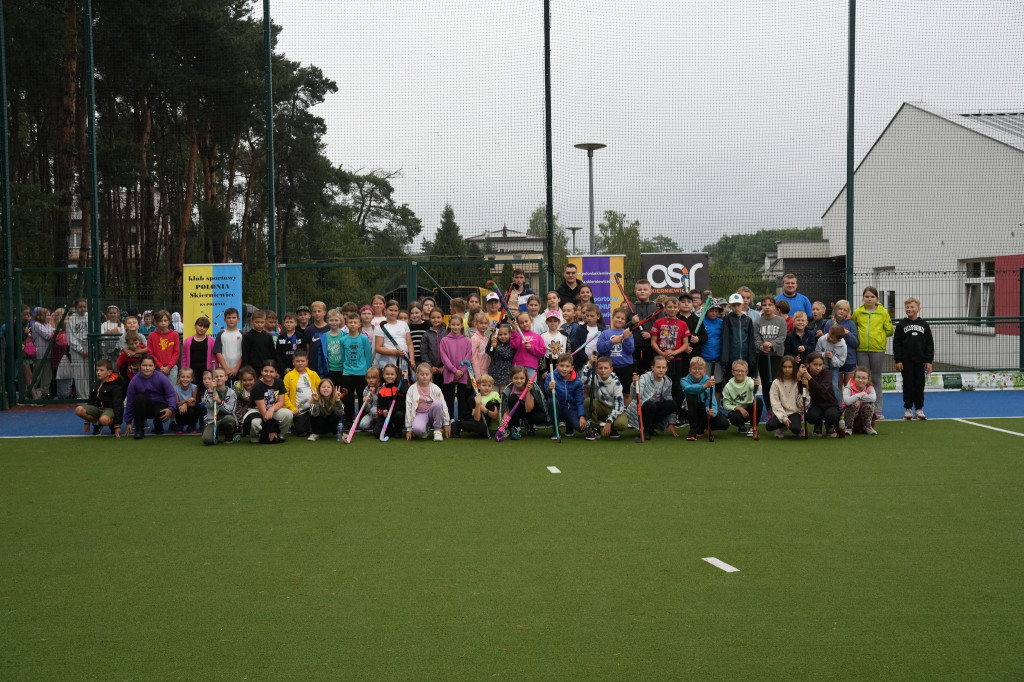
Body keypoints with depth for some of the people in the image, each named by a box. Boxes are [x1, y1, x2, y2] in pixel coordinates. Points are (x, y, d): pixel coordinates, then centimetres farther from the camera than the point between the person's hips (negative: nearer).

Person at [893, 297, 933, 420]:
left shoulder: (924, 325, 5)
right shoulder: (901, 325, 2)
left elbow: (929, 344, 6)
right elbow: (896, 343, 0)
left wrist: (929, 361, 0)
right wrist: (898, 360, -7)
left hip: (920, 360, 1)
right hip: (906, 360, -1)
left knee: (920, 384, 4)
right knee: (908, 384, 1)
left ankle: (919, 409, 14)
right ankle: (908, 409, 9)